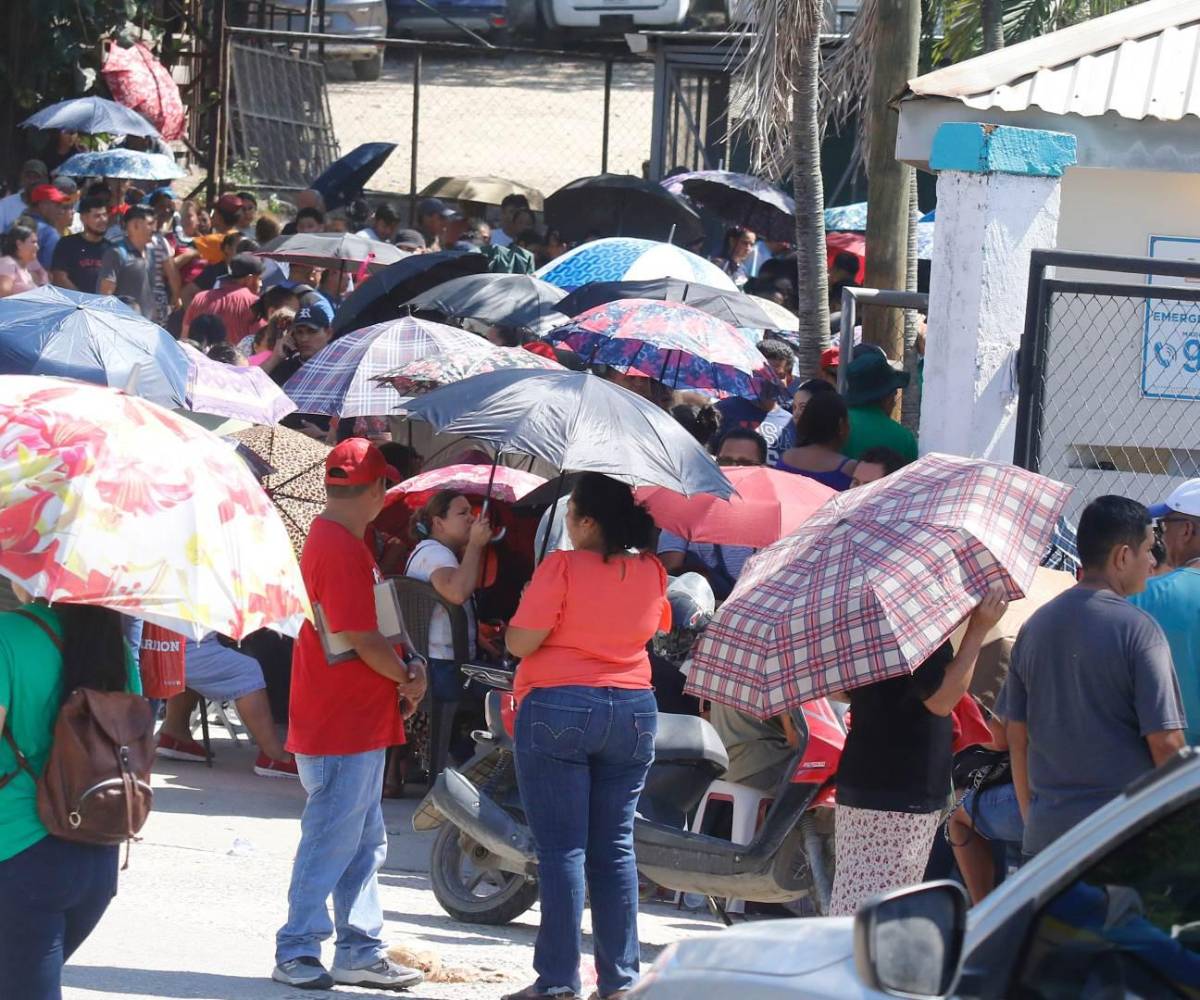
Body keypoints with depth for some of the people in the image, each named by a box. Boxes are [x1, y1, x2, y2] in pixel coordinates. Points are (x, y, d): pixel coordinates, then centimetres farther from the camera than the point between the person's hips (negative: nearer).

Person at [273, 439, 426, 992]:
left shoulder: (334, 539, 15)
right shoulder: (341, 548, -20)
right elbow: (361, 639, -22)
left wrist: (403, 672, 3)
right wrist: (408, 677, -5)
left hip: (358, 722, 11)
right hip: (342, 725, -11)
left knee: (364, 842, 15)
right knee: (332, 841, -5)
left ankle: (360, 952, 20)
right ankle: (297, 952, 2)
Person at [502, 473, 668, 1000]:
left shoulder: (563, 567, -15)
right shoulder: (651, 572, 3)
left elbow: (520, 642, -14)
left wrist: (525, 605, 5)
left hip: (558, 711, -5)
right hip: (633, 712, 5)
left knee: (562, 847, -3)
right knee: (615, 846, 9)